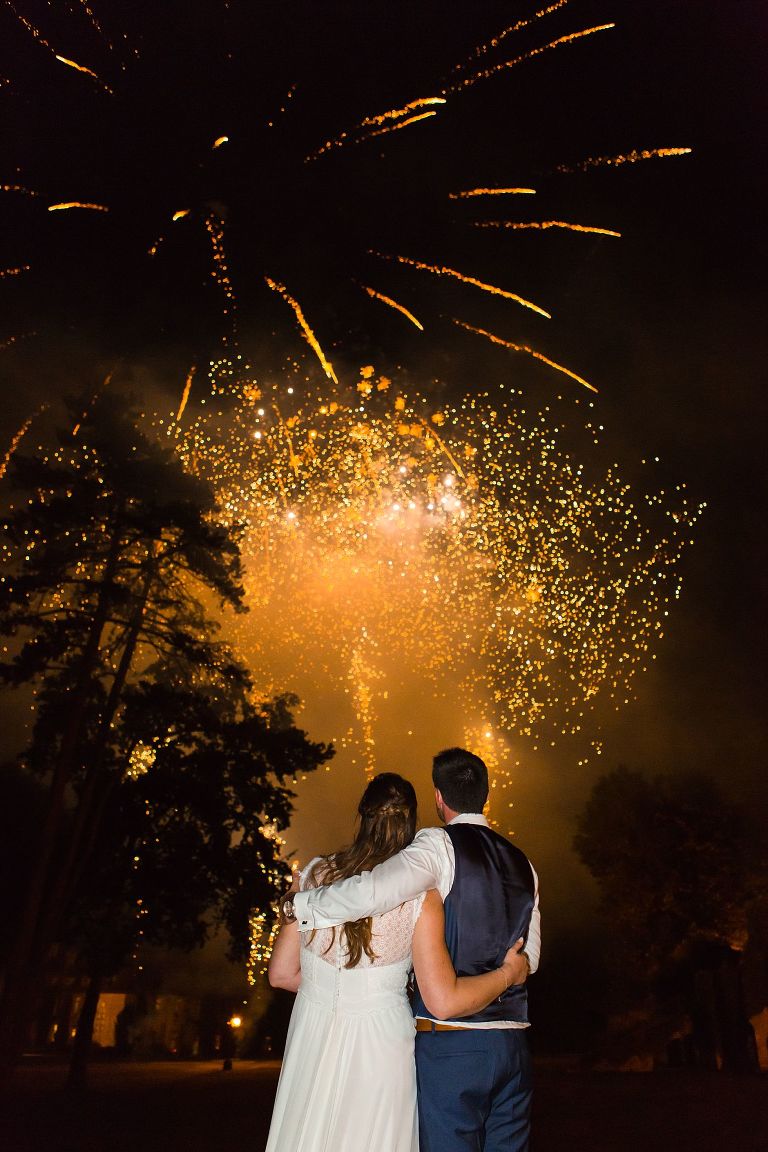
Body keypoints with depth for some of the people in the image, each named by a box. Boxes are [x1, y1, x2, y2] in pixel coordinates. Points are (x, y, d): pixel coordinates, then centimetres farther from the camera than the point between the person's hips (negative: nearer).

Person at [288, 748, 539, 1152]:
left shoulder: (440, 845, -12)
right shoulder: (522, 864, 9)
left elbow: (371, 892, -27)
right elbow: (529, 957, 14)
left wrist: (300, 904, -12)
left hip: (449, 1041, -6)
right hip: (512, 1043, 6)